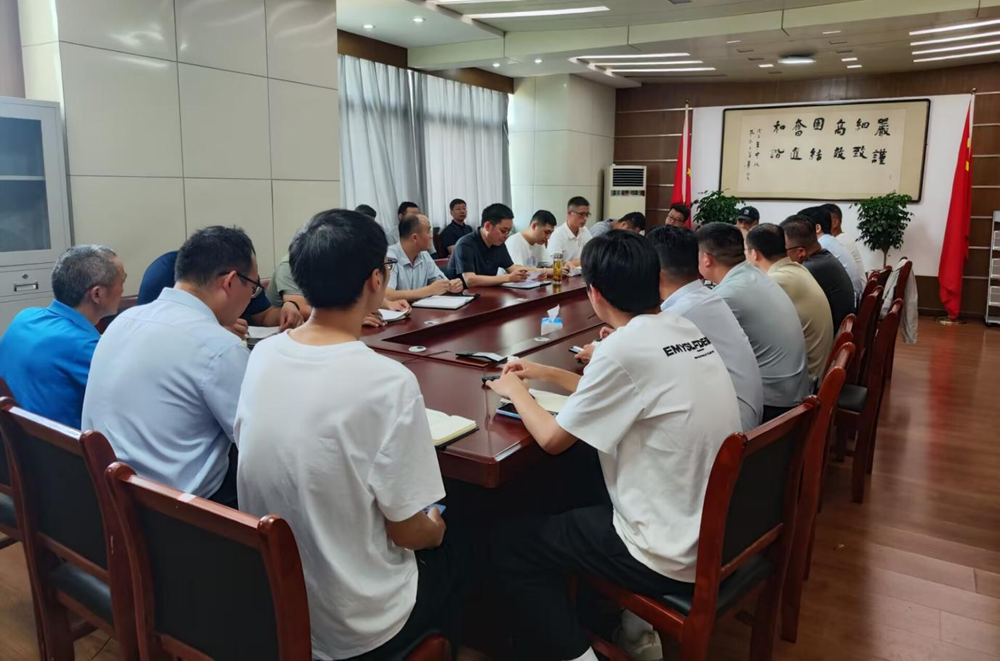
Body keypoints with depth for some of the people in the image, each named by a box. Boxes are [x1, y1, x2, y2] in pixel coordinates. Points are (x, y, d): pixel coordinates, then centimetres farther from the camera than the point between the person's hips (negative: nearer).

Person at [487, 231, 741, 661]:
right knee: (587, 489, 29)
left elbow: (553, 439, -11)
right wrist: (545, 374, 21)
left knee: (509, 543, 5)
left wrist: (516, 392, 6)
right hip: (720, 532, 8)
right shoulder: (685, 330, 2)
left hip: (677, 556, -8)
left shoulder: (624, 347, -23)